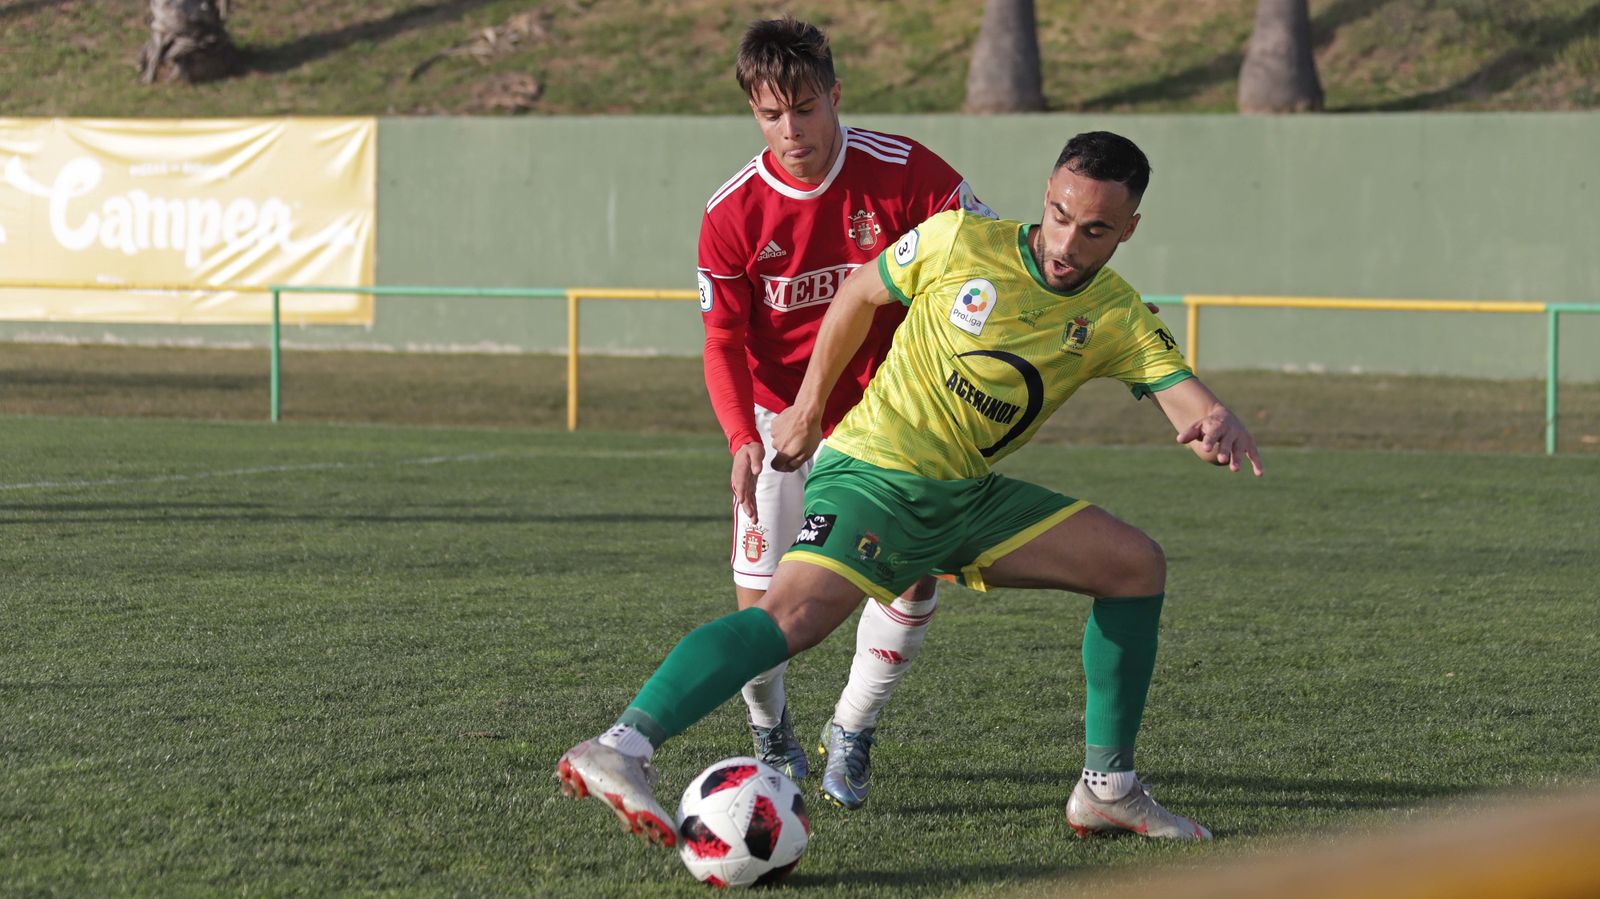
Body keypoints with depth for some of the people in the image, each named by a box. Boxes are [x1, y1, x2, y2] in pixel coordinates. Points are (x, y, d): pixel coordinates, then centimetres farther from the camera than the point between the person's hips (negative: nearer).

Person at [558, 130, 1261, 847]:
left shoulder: (1118, 320, 1)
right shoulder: (960, 242, -10)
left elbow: (1188, 400, -10)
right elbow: (859, 293, 6)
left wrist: (1220, 426, -35)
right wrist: (808, 407, 10)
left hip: (969, 495, 6)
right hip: (872, 474, -6)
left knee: (1136, 564, 0)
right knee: (796, 613, -31)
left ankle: (1107, 791, 7)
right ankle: (622, 748, -44)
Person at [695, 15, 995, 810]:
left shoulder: (903, 173, -17)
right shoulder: (731, 215, -15)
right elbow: (723, 340, -11)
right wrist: (741, 437, -28)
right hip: (780, 413, 0)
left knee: (914, 575, -14)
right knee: (760, 595, -9)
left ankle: (849, 736, 9)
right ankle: (770, 736, 21)